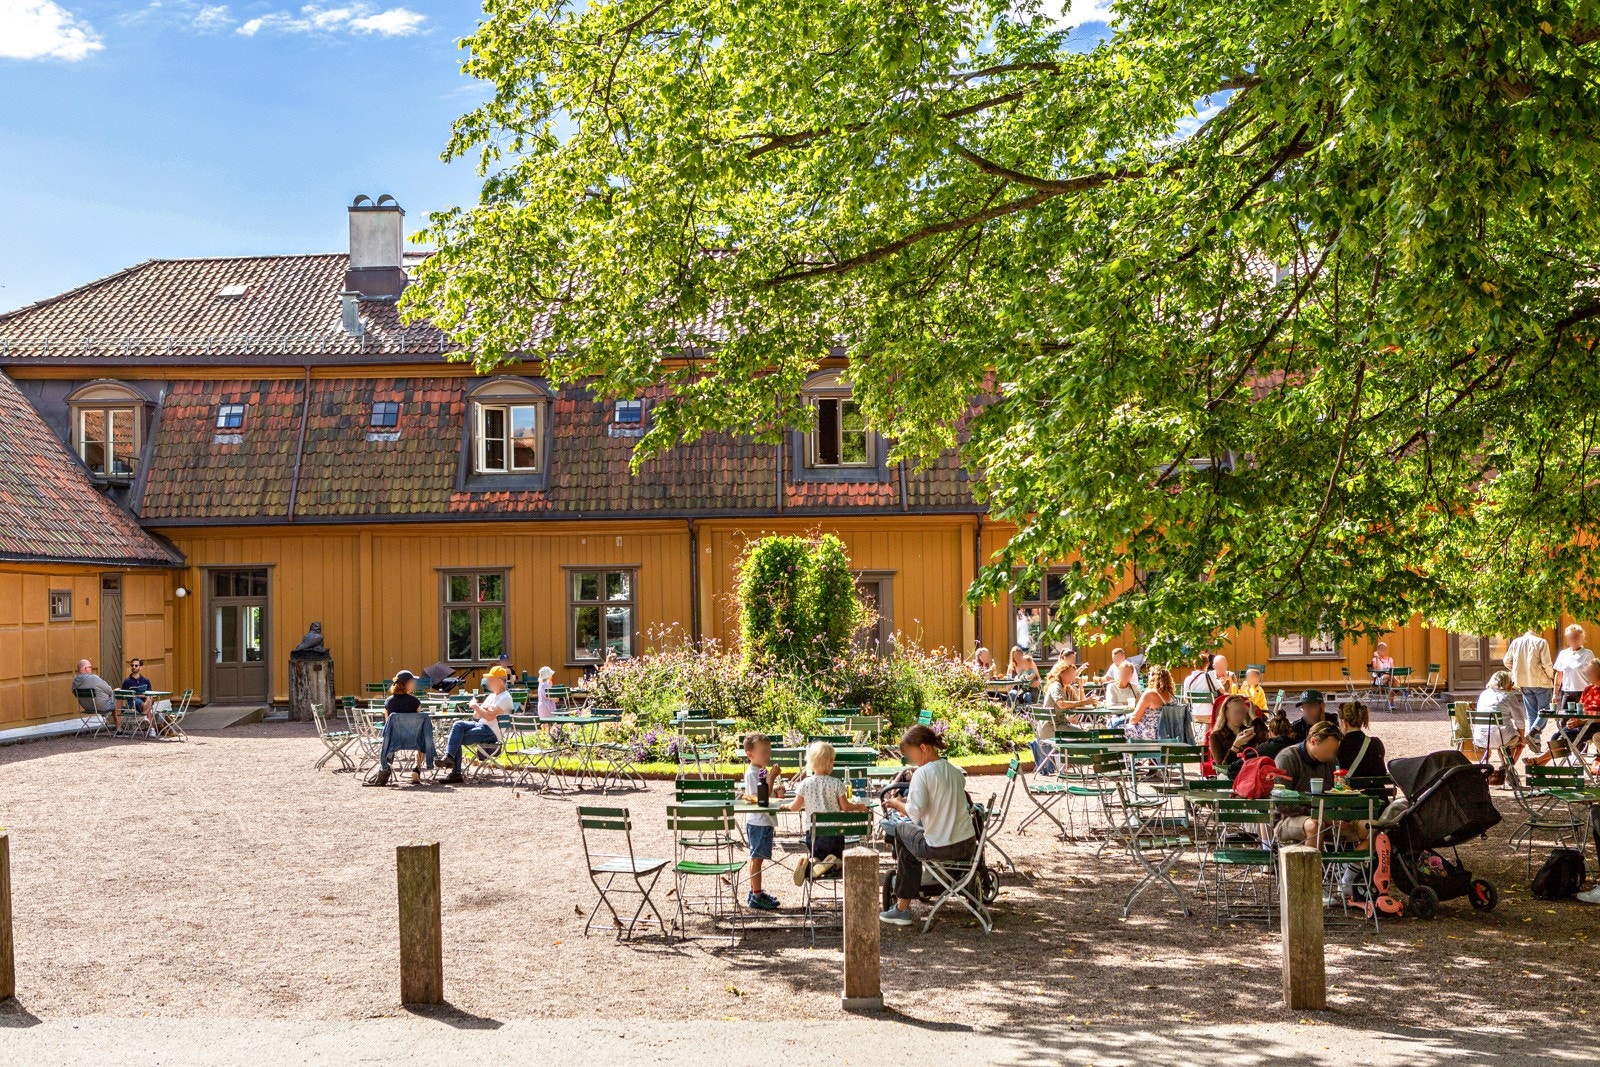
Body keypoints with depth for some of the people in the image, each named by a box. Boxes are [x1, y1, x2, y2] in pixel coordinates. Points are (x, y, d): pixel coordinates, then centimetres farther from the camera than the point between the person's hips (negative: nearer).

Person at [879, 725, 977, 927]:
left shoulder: (922, 774, -14)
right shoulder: (956, 771, 9)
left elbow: (915, 812, -22)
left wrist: (898, 803, -2)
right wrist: (907, 803, 17)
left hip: (938, 848, -7)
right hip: (968, 845, 7)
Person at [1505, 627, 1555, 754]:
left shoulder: (1516, 642, 5)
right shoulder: (1541, 642, -10)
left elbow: (1507, 662, 9)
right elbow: (1546, 664, -14)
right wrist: (1551, 676, 3)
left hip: (1523, 682, 5)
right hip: (1540, 681, -5)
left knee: (1531, 713, 11)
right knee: (1544, 710, 5)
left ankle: (1537, 743, 11)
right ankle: (1532, 733, -15)